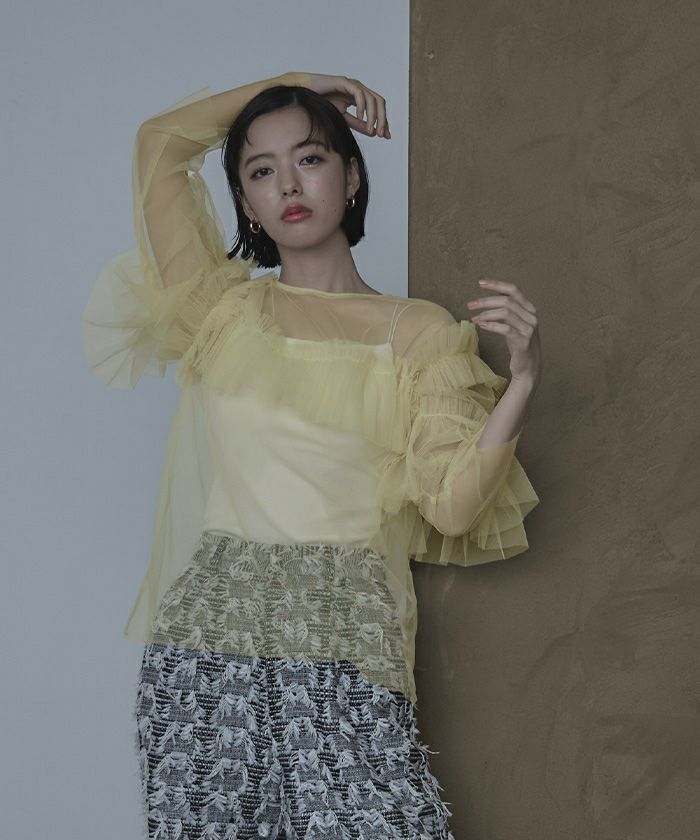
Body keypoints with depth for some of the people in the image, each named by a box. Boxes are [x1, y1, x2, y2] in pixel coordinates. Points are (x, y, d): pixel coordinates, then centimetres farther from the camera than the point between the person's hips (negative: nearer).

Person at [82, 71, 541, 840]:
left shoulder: (418, 333, 7)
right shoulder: (222, 307, 13)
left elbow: (453, 505, -1)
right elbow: (160, 142, 19)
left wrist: (521, 382, -13)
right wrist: (294, 82, 24)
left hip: (345, 640, -1)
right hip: (212, 631, 2)